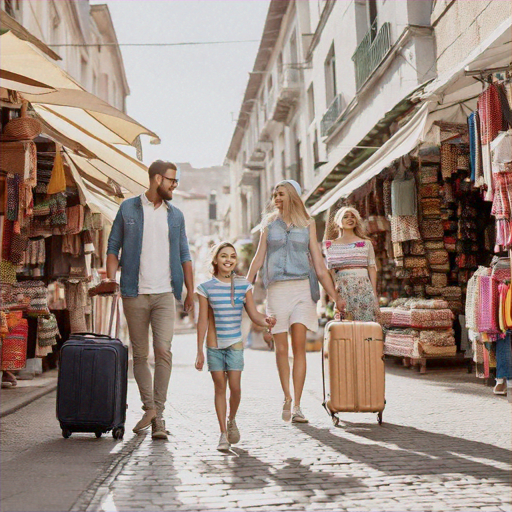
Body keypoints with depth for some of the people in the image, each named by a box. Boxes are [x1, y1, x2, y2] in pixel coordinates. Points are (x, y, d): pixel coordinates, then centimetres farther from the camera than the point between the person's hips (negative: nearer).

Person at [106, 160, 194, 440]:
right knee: (140, 354, 6)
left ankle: (159, 413, -7)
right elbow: (113, 247, 6)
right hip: (135, 293, -1)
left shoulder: (175, 215, 13)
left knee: (163, 351, -13)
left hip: (165, 293, 1)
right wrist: (111, 279, -8)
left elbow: (184, 256, 16)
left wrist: (190, 291, 11)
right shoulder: (128, 209, 7)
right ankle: (149, 407, 20)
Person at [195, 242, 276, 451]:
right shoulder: (207, 288, -1)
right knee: (220, 387, 2)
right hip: (214, 345, -1)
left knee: (235, 387, -4)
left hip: (235, 344, 1)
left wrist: (265, 321, -20)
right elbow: (203, 321, 1)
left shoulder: (243, 285, 3)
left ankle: (232, 420, 25)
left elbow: (254, 314, 3)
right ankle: (223, 433, 12)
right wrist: (199, 351, 0)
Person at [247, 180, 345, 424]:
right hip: (276, 290, 1)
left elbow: (319, 264, 11)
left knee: (299, 346, -9)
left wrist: (335, 296, 7)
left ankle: (297, 406, -5)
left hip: (302, 287, -1)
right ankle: (287, 398, 18)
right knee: (281, 348, 0)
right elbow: (258, 259, 13)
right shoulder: (269, 223, 13)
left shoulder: (307, 225, 11)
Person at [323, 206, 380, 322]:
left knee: (367, 320, -6)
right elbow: (331, 270, 8)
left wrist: (374, 293, 1)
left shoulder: (366, 243, 11)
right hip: (343, 289, 0)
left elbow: (372, 268, 8)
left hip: (364, 287, 0)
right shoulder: (332, 245, 11)